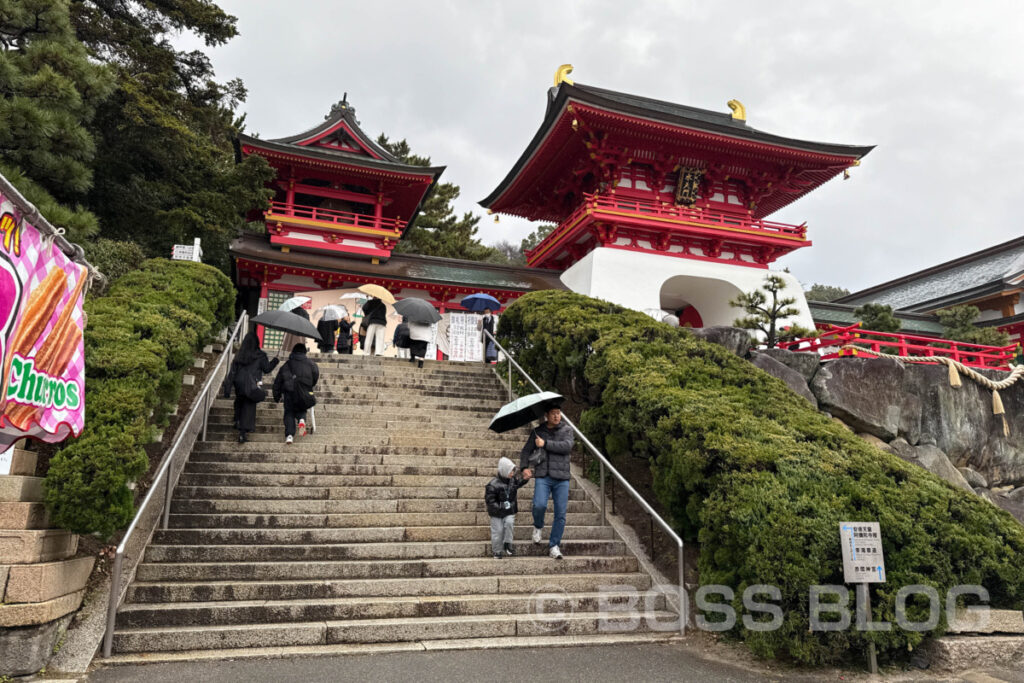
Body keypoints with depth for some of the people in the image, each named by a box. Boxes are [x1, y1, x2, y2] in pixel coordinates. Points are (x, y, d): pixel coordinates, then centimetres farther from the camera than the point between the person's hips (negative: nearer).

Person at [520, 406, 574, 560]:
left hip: (561, 478, 0)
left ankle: (554, 546, 13)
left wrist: (545, 444, -11)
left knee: (560, 514, -2)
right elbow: (526, 451, 14)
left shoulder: (567, 429, 7)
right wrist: (524, 467, -2)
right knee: (539, 505, -21)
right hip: (542, 477, 0)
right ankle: (538, 526, 12)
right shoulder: (537, 431, 10)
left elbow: (567, 446, -11)